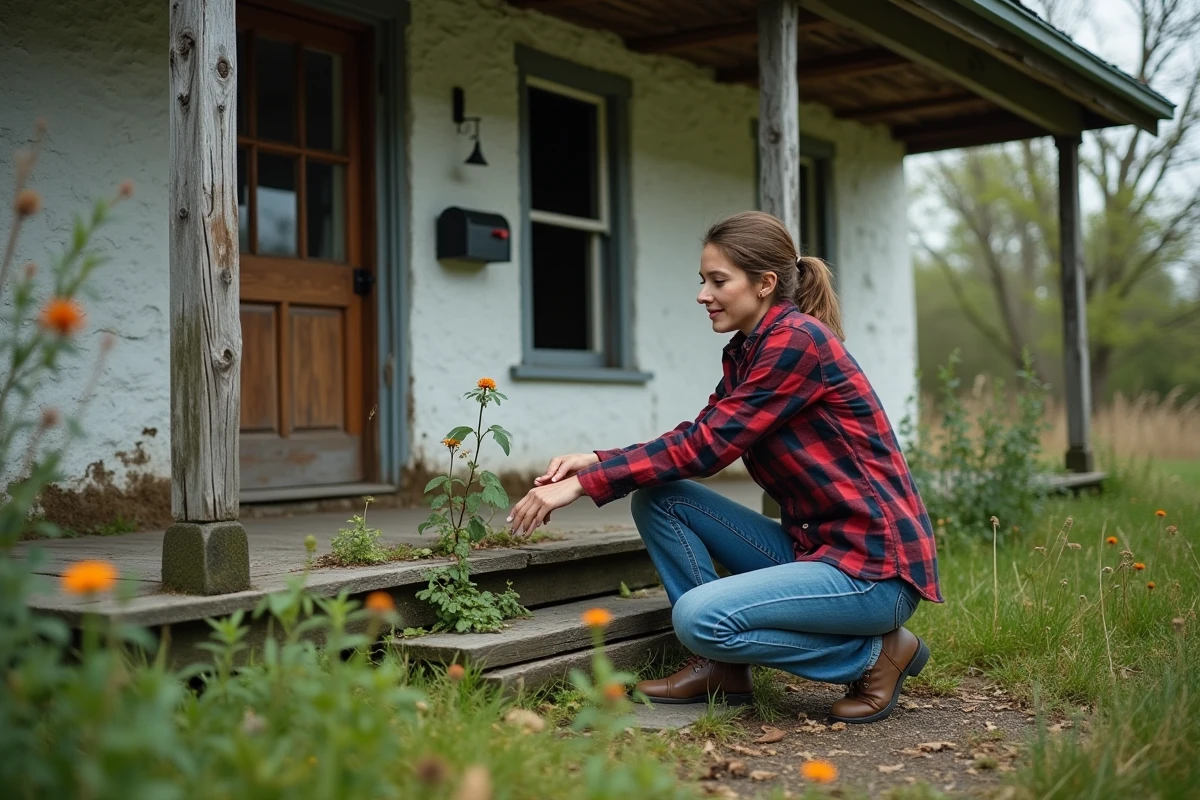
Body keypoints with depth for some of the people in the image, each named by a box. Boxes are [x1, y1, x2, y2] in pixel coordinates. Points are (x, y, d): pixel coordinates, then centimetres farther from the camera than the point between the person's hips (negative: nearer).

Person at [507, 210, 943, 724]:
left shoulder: (798, 339, -17)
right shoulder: (744, 352, 10)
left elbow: (707, 444, -20)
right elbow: (696, 439, 7)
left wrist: (585, 484, -19)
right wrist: (595, 461, -8)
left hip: (874, 566, -9)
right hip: (810, 545, 9)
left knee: (699, 616, -25)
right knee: (657, 498, -1)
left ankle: (875, 652, -3)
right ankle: (722, 667, 3)